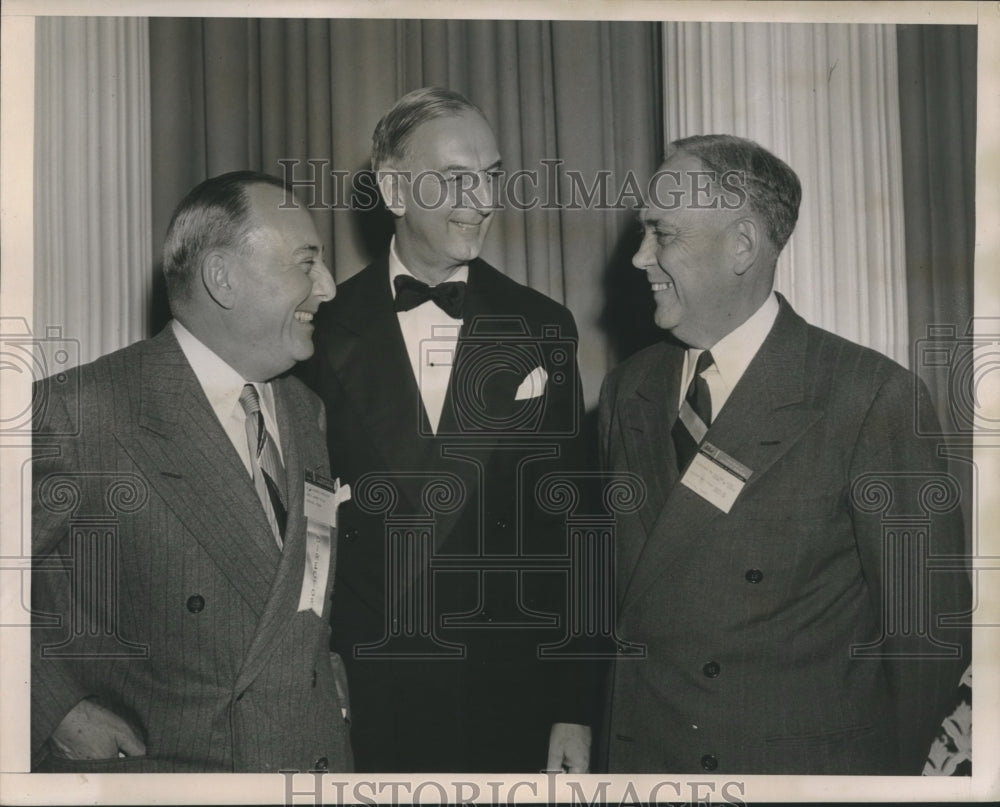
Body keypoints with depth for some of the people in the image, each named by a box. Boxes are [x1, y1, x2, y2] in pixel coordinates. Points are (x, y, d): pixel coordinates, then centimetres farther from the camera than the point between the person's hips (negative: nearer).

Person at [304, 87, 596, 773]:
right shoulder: (329, 329, -1)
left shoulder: (544, 329, 2)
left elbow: (568, 526, 3)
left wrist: (576, 709, 1)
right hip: (367, 695, -1)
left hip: (511, 695, 1)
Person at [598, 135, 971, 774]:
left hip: (810, 766, -4)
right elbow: (618, 587, 8)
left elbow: (928, 628, -11)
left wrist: (883, 773, -5)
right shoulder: (629, 391, 3)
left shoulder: (873, 399, -14)